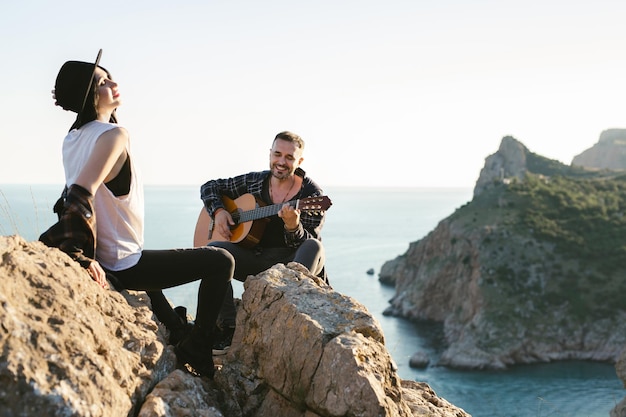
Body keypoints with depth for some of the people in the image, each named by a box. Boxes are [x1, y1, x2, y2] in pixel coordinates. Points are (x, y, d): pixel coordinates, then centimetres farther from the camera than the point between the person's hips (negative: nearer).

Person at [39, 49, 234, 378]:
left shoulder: (72, 137, 5)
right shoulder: (114, 135, -20)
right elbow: (80, 195, -29)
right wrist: (80, 256, -25)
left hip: (103, 260, 9)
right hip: (121, 266, -9)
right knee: (221, 261, -2)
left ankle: (179, 333, 48)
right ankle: (196, 350, 5)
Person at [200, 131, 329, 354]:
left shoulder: (311, 193, -4)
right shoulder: (254, 181, 7)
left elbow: (307, 243, -12)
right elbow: (209, 187, 17)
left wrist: (293, 226, -35)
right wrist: (218, 211, -3)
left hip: (292, 262, -2)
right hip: (254, 259, 3)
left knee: (314, 247, -34)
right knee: (213, 249, -24)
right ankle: (228, 328, -23)